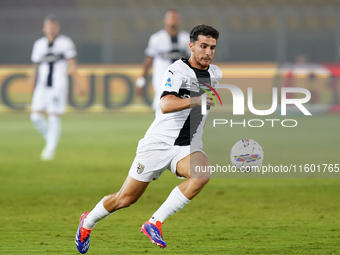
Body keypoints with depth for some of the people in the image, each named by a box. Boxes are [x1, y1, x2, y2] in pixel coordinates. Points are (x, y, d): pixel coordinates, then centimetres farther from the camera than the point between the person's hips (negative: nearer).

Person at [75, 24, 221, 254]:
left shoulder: (216, 74, 6)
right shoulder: (177, 70, -15)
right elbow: (166, 105, -33)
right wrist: (195, 100, -46)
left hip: (188, 148, 4)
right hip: (159, 143, -4)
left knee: (203, 174, -30)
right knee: (126, 199, 2)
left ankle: (155, 222, -21)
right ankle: (88, 223, 33)